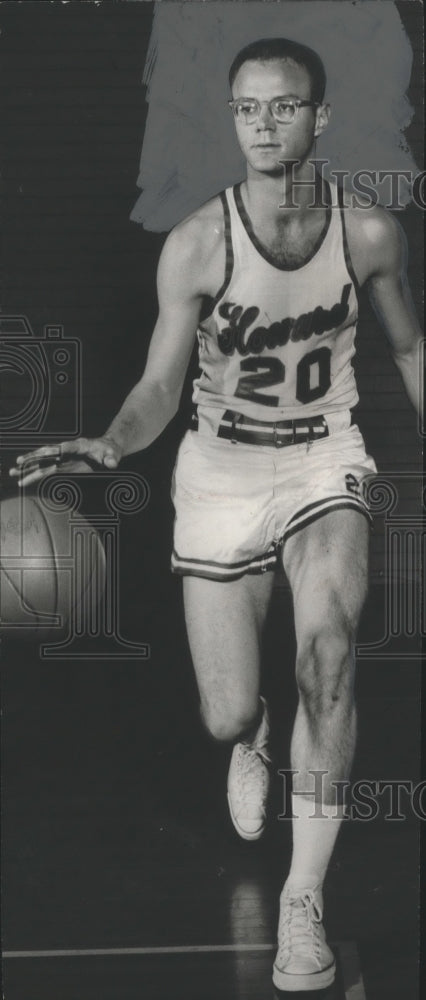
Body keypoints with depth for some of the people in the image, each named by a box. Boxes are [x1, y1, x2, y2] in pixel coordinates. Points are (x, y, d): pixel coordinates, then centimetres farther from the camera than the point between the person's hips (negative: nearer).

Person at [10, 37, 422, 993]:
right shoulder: (195, 244, -17)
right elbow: (161, 384, -16)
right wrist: (110, 444, -36)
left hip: (325, 463, 0)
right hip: (221, 474, 0)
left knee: (328, 646, -28)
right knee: (226, 720, 2)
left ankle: (304, 899, -17)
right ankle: (253, 740, 47)